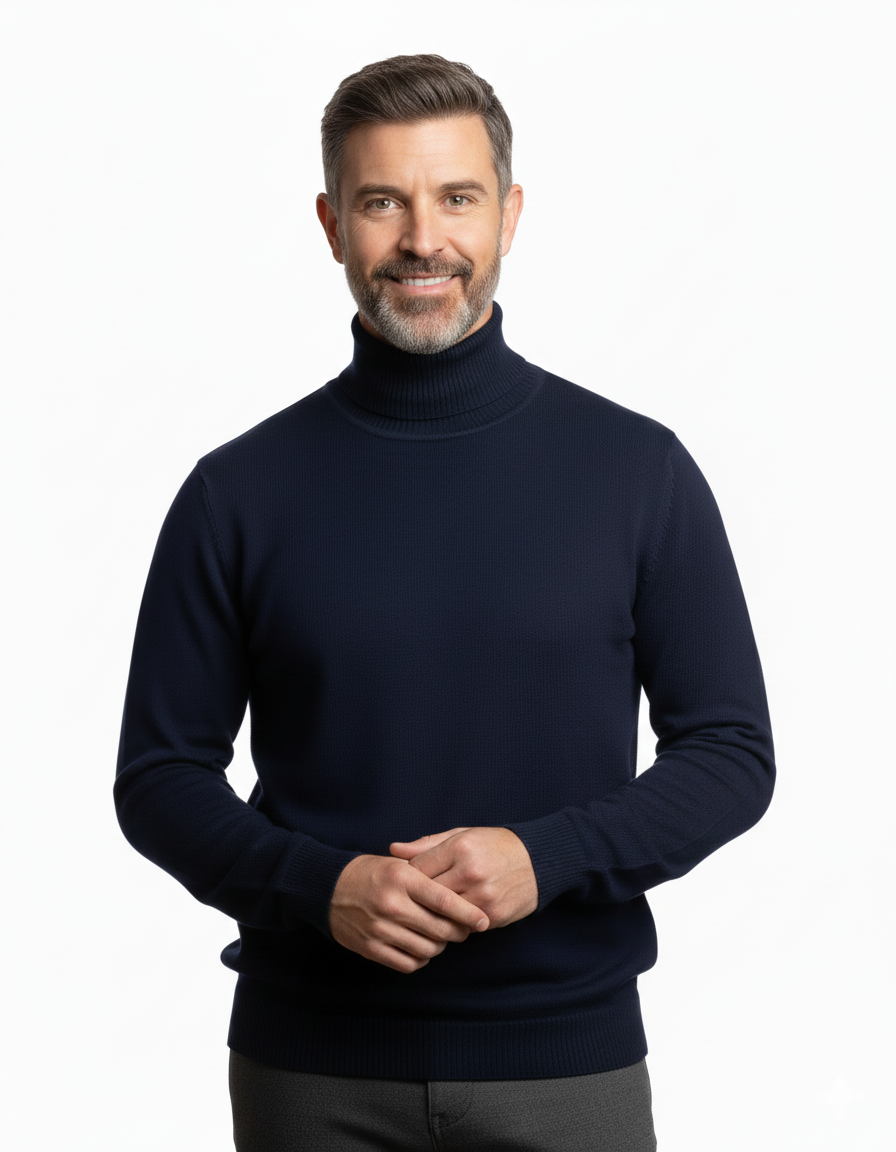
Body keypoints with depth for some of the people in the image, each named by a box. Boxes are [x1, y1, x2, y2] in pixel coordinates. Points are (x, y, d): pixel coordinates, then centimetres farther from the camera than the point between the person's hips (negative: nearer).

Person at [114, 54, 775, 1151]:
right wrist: (317, 885, -15)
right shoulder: (239, 491, -1)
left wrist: (546, 858, -15)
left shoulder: (638, 468, -2)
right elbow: (161, 773, 2)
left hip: (566, 1057, 0)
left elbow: (731, 752, 0)